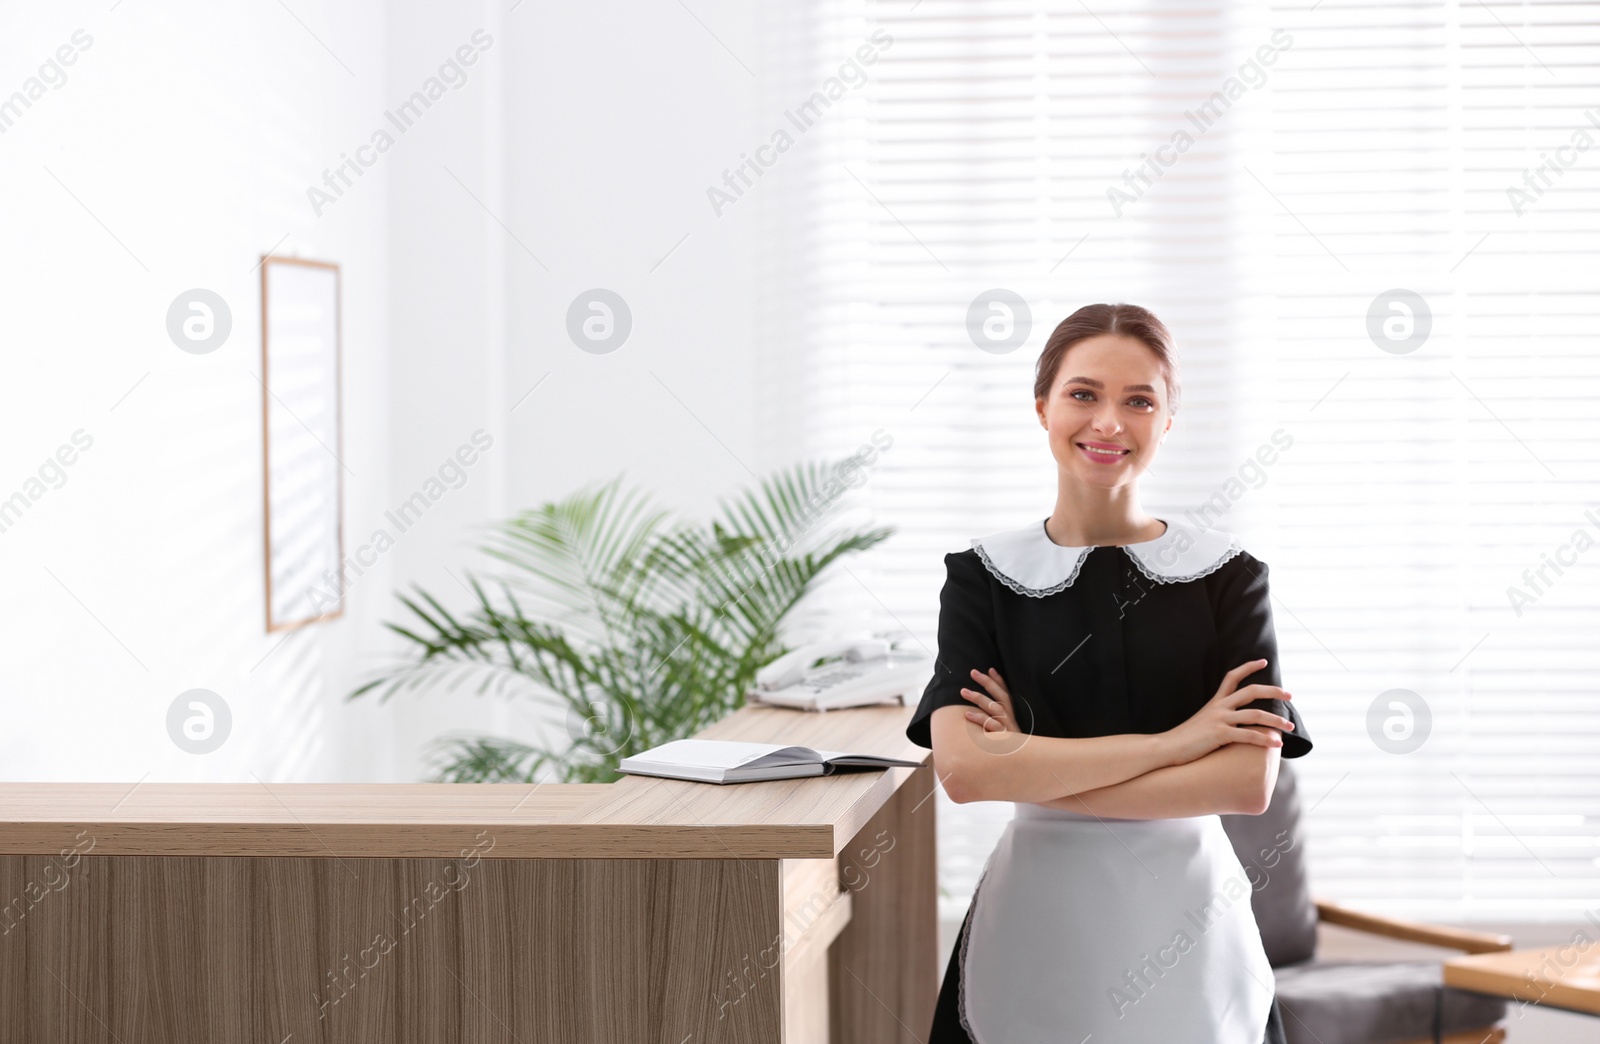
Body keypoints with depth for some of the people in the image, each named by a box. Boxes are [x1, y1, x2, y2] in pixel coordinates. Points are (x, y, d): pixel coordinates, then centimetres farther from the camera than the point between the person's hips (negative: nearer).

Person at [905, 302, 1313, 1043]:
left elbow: (1247, 783, -13)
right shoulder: (985, 577, -2)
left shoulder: (1225, 575, -3)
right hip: (1036, 920, 0)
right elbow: (961, 769, -15)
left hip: (1185, 914, 0)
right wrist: (1171, 742, -16)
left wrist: (1029, 770, -16)